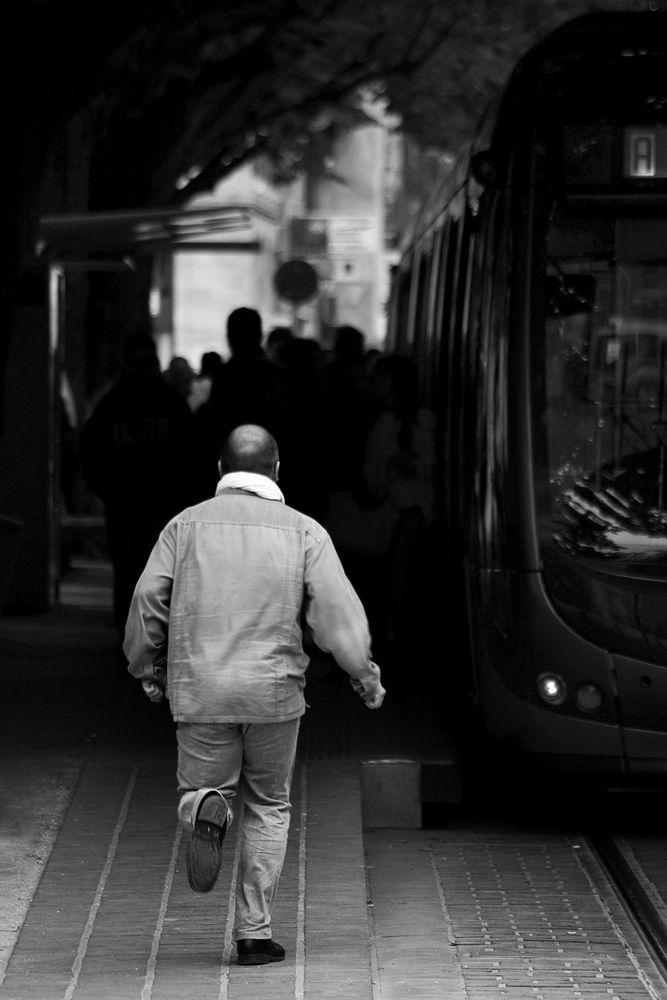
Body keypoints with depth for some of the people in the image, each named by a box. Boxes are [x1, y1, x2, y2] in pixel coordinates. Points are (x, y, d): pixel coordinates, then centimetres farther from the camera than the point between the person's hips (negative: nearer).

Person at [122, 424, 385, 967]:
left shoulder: (187, 525, 4)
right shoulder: (303, 531, 1)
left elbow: (147, 601, 1)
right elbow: (337, 611, -7)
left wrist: (148, 669, 16)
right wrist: (365, 675, 5)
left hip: (200, 692, 0)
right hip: (274, 692, 0)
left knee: (202, 786, 17)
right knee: (268, 808, 15)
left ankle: (206, 807, -20)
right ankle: (254, 929, 11)